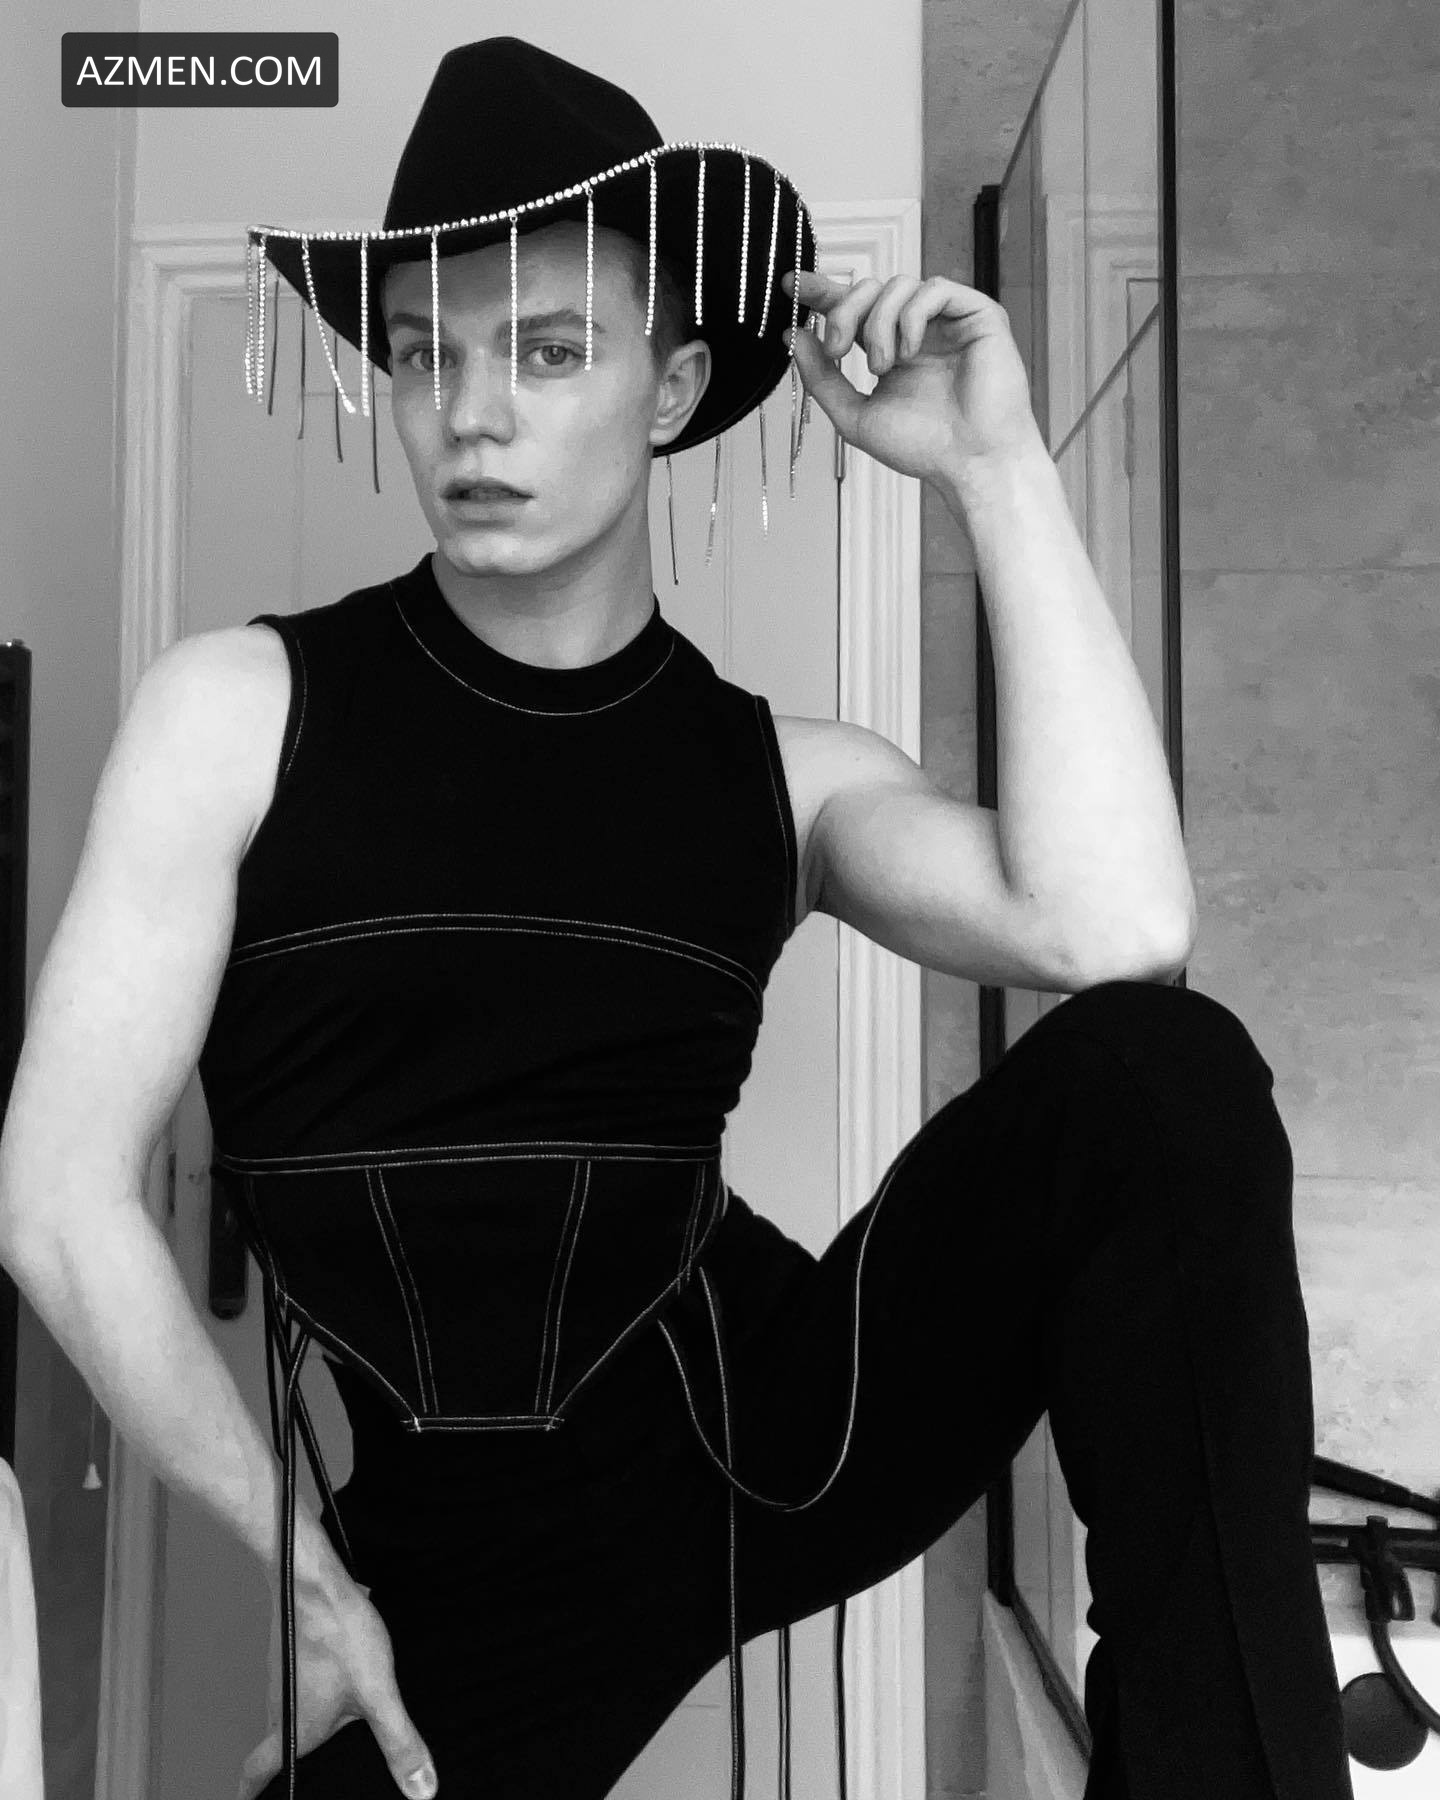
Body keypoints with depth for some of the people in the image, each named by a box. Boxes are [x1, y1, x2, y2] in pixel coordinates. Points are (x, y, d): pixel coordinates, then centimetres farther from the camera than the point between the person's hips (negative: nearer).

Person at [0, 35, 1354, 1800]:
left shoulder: (777, 771, 5)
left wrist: (1000, 469, -10)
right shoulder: (243, 710, 0)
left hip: (775, 1412, 1)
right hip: (461, 1544, -1)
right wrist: (302, 1569, -5)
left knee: (1153, 1075, -21)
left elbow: (1115, 935, -15)